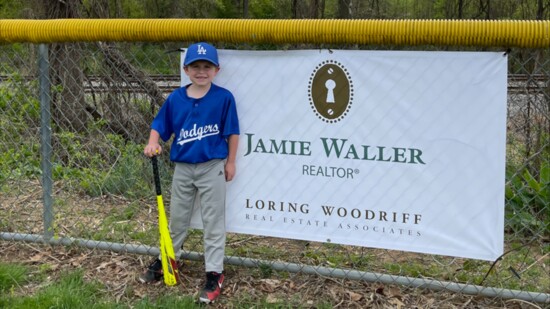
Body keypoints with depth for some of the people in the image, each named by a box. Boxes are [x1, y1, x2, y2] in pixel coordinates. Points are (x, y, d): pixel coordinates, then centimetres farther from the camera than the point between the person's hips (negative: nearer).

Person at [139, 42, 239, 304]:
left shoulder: (224, 98, -11)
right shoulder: (175, 98, -2)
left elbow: (232, 133, -5)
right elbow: (159, 126, 6)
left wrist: (230, 162, -4)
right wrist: (152, 144, -13)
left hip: (212, 167, -4)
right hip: (182, 168, 4)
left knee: (213, 221, 3)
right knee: (177, 218, 19)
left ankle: (214, 273, 11)